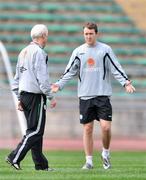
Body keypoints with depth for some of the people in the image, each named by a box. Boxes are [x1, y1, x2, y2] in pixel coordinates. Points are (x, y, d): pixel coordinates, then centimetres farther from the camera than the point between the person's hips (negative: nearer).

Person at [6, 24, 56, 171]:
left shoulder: (23, 52, 16)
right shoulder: (38, 52, -11)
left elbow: (17, 77, 18)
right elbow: (42, 77, -17)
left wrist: (19, 98, 20)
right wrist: (51, 97, -12)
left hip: (24, 94, 9)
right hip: (36, 95, -9)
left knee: (34, 130, 12)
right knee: (35, 130, -7)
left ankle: (41, 164, 14)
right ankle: (14, 158, -13)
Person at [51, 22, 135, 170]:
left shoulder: (105, 50, 2)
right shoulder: (78, 52, 7)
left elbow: (116, 69, 1)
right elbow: (70, 72, 10)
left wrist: (126, 82, -13)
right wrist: (59, 84, -2)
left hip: (103, 95, -2)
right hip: (85, 96, 2)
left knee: (106, 127, -10)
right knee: (87, 128, 3)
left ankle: (105, 153, 15)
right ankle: (89, 161, 10)